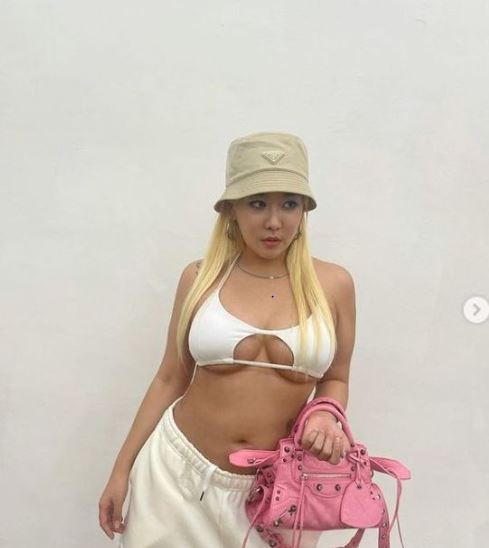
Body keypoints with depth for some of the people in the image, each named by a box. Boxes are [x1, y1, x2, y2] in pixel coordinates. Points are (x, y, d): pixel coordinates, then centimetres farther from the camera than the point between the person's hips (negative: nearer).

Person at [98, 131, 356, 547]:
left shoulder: (333, 284, -4)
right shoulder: (200, 278, -4)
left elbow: (335, 379, 7)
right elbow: (170, 380, 2)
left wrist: (326, 415, -15)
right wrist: (122, 469, 4)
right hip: (179, 470, 0)